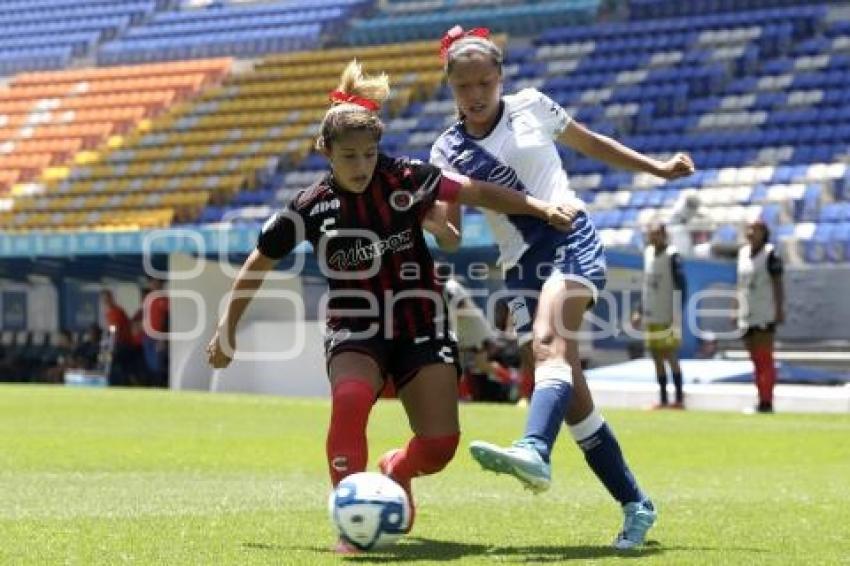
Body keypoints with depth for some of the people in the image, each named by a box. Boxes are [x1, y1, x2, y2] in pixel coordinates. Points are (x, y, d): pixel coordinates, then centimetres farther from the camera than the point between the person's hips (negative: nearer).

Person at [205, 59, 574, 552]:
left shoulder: (405, 179, -10)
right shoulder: (311, 209, -8)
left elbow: (477, 192, -2)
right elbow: (259, 265, 6)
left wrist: (540, 208, -13)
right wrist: (227, 332, 12)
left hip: (421, 327, 1)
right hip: (355, 330, -1)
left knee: (441, 444, -10)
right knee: (351, 400, -34)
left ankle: (397, 471, 28)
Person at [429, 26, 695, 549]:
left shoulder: (531, 106, 6)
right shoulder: (448, 150, 8)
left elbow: (590, 142, 22)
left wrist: (658, 168, 21)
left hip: (571, 237, -3)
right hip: (522, 265, 3)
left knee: (549, 340, -31)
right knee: (569, 389, -3)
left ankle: (535, 452, -55)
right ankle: (635, 504, 7)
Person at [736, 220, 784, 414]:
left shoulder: (770, 254, -8)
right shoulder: (743, 252, 13)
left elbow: (778, 284, -10)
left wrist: (780, 310, -15)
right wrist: (738, 309, 16)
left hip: (765, 314, -7)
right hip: (747, 315, 7)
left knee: (765, 358, -9)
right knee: (756, 359, 9)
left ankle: (767, 402, -9)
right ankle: (762, 401, 14)